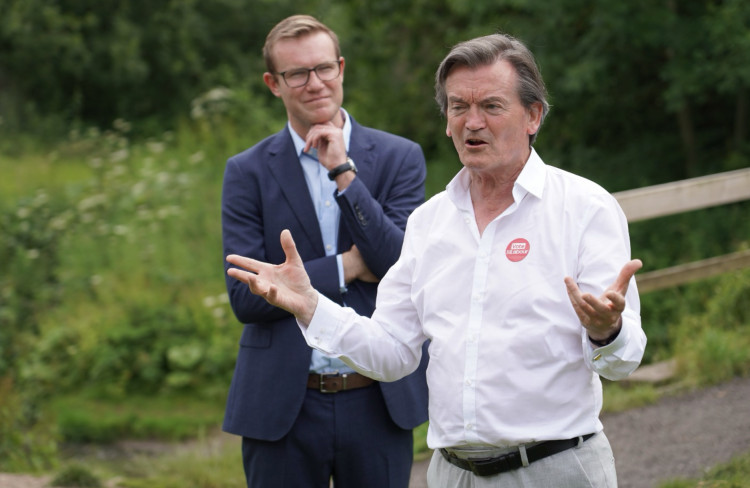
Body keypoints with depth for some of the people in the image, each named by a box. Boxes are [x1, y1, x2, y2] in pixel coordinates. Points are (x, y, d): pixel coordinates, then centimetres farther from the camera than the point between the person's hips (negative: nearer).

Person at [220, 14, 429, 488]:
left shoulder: (399, 158, 3)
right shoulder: (247, 173, 1)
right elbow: (245, 297, -6)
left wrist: (344, 173, -13)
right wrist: (346, 268, -11)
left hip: (379, 402, 1)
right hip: (283, 408, 0)